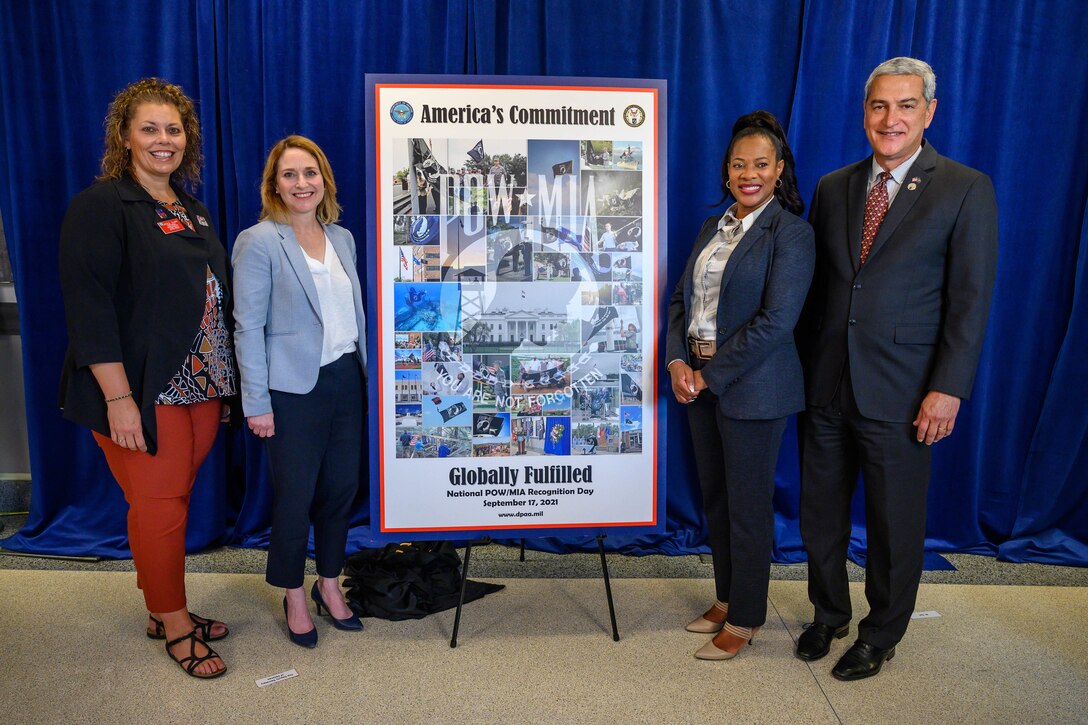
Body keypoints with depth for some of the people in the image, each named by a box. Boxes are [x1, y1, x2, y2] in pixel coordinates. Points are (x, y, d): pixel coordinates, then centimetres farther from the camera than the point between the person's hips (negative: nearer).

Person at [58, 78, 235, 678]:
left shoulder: (191, 209, 14)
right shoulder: (100, 206, -9)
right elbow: (89, 305, -16)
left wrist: (225, 379, 16)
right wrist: (118, 397, -21)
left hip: (200, 383, 7)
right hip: (143, 391, -7)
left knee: (176, 496, 15)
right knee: (158, 504, 1)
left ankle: (162, 609, 31)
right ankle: (174, 626, 18)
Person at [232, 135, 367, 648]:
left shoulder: (342, 238, 9)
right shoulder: (258, 242, -8)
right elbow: (248, 327, -10)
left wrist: (366, 370, 11)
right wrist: (257, 403, -12)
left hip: (345, 379, 6)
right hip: (294, 389, -5)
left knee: (341, 486, 12)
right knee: (295, 495, 5)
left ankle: (329, 583, 32)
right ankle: (293, 595, 27)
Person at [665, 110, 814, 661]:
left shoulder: (790, 233, -10)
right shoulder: (713, 228, 12)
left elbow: (775, 320, -19)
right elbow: (680, 297, 9)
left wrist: (711, 374, -16)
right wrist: (678, 360, -7)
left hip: (752, 387, -7)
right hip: (699, 379, 7)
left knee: (748, 506, 5)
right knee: (714, 497, 17)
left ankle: (744, 620, 24)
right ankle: (726, 599, 36)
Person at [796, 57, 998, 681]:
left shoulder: (967, 190, -5)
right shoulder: (833, 188, 8)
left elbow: (971, 301, -8)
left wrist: (948, 389, -13)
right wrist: (803, 366, 7)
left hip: (900, 395, -4)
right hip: (827, 387, 4)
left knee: (895, 524, 11)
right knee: (820, 514, 16)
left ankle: (881, 635, 34)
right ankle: (829, 614, 39)